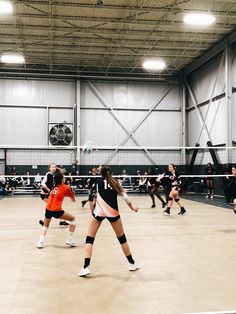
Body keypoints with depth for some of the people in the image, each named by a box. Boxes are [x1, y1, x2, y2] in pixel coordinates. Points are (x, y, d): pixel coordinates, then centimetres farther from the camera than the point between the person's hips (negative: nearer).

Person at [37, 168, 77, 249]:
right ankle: (70, 239, 8)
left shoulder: (54, 187, 14)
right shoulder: (66, 187, 2)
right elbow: (73, 198, 16)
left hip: (48, 209, 5)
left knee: (45, 225, 29)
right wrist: (73, 199, 36)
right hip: (56, 210, -5)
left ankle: (41, 241, 10)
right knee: (73, 219, 14)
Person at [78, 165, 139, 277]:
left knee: (89, 239, 5)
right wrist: (132, 207, 31)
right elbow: (124, 196, 17)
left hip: (99, 211, -2)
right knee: (122, 238, 17)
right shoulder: (115, 182, 13)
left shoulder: (98, 181, 9)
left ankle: (85, 268, -5)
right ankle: (132, 264, 26)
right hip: (113, 212, 2)